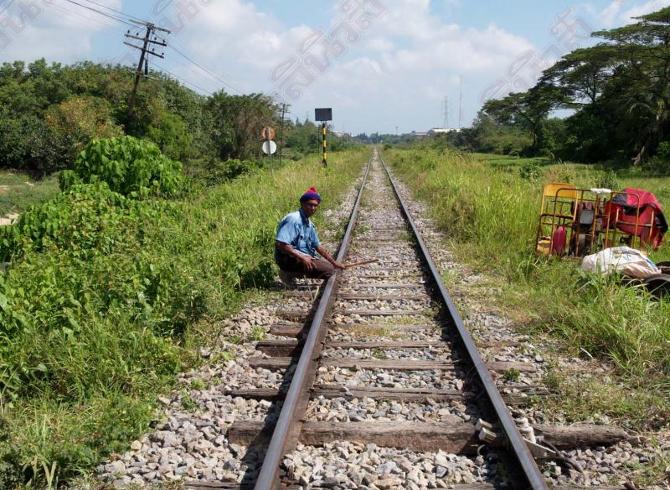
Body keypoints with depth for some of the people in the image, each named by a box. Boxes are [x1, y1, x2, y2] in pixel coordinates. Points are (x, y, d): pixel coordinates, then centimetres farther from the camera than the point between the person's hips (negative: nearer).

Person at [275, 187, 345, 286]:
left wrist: (334, 262, 21)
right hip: (289, 258, -10)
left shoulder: (309, 223, 11)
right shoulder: (294, 219, -19)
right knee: (328, 270, -16)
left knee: (329, 265, 21)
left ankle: (293, 272, 8)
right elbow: (280, 244, -28)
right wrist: (302, 257, -26)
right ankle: (290, 273, -10)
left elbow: (317, 245, 21)